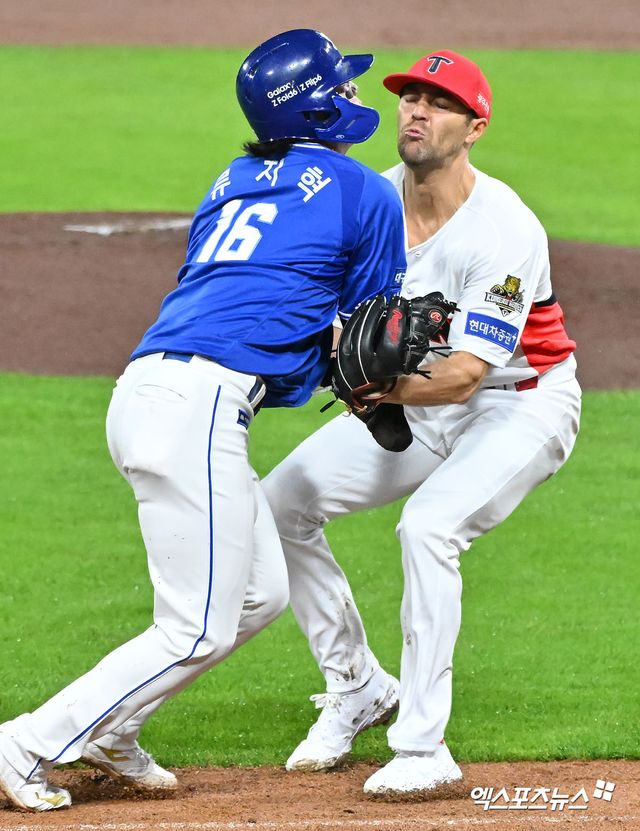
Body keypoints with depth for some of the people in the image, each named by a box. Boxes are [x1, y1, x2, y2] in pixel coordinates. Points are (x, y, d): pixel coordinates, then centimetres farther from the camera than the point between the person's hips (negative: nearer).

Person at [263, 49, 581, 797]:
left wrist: (380, 389, -51)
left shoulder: (504, 231, -28)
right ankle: (354, 686, 14)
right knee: (281, 502, -2)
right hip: (414, 401, 7)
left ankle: (422, 748, -24)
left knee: (429, 526, -31)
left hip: (518, 405, -7)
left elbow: (464, 374, -33)